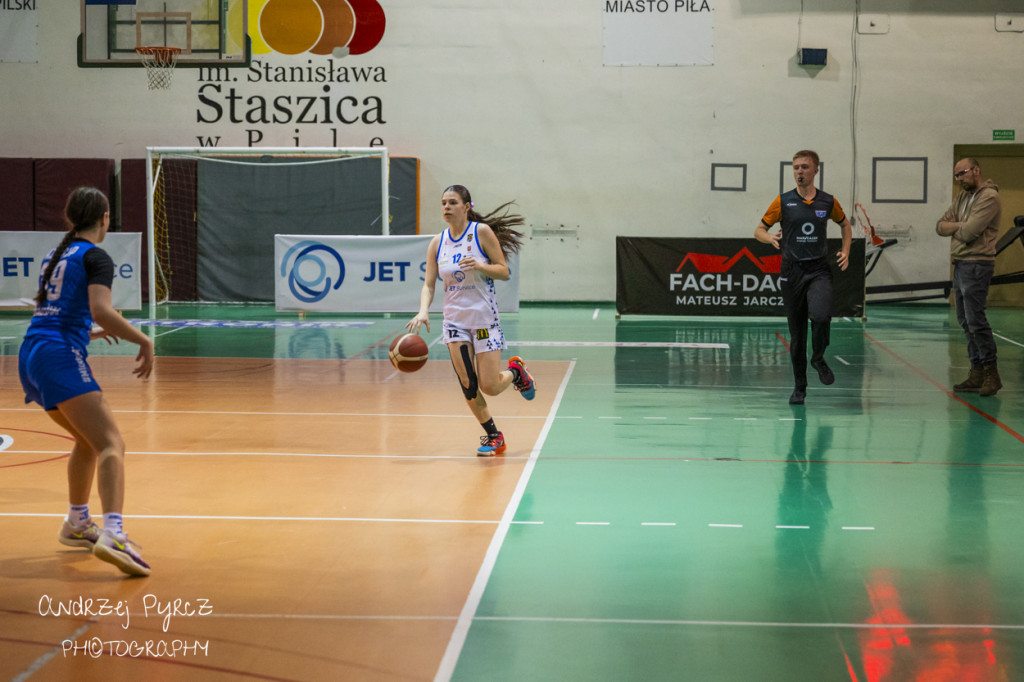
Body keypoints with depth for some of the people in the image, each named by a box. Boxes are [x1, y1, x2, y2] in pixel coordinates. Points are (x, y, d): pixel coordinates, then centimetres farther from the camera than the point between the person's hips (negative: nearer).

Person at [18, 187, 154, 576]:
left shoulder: (56, 255, 22)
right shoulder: (95, 257, -3)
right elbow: (100, 310, -19)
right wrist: (143, 341, -11)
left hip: (30, 355, 9)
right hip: (61, 357, -9)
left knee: (88, 439, 27)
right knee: (111, 445, -18)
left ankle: (76, 524, 36)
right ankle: (112, 534, -38)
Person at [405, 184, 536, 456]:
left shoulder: (482, 232, -8)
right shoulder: (437, 243, 2)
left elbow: (504, 271, -7)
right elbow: (428, 284, 0)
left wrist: (480, 266, -25)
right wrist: (423, 311, -19)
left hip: (484, 317, -3)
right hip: (455, 320, 4)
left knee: (489, 387, -6)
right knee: (467, 386, -2)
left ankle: (516, 370, 27)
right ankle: (492, 435, 17)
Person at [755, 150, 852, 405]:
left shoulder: (828, 202, 4)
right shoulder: (783, 201, 1)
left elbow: (845, 224, 22)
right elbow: (758, 230, 6)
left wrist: (845, 252, 8)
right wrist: (770, 237, -16)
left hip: (819, 270, 0)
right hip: (792, 270, 0)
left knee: (820, 316, -26)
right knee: (796, 331, 4)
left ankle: (818, 358, 4)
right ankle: (799, 386, 18)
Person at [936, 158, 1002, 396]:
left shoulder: (989, 197, -11)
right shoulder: (961, 197, 17)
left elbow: (969, 232, -19)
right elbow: (940, 226, 11)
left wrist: (954, 228, 1)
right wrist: (959, 226, -7)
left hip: (976, 265, -9)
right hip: (959, 264, 9)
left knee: (976, 320, -11)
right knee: (965, 321, 10)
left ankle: (991, 373, -5)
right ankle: (977, 373, 14)